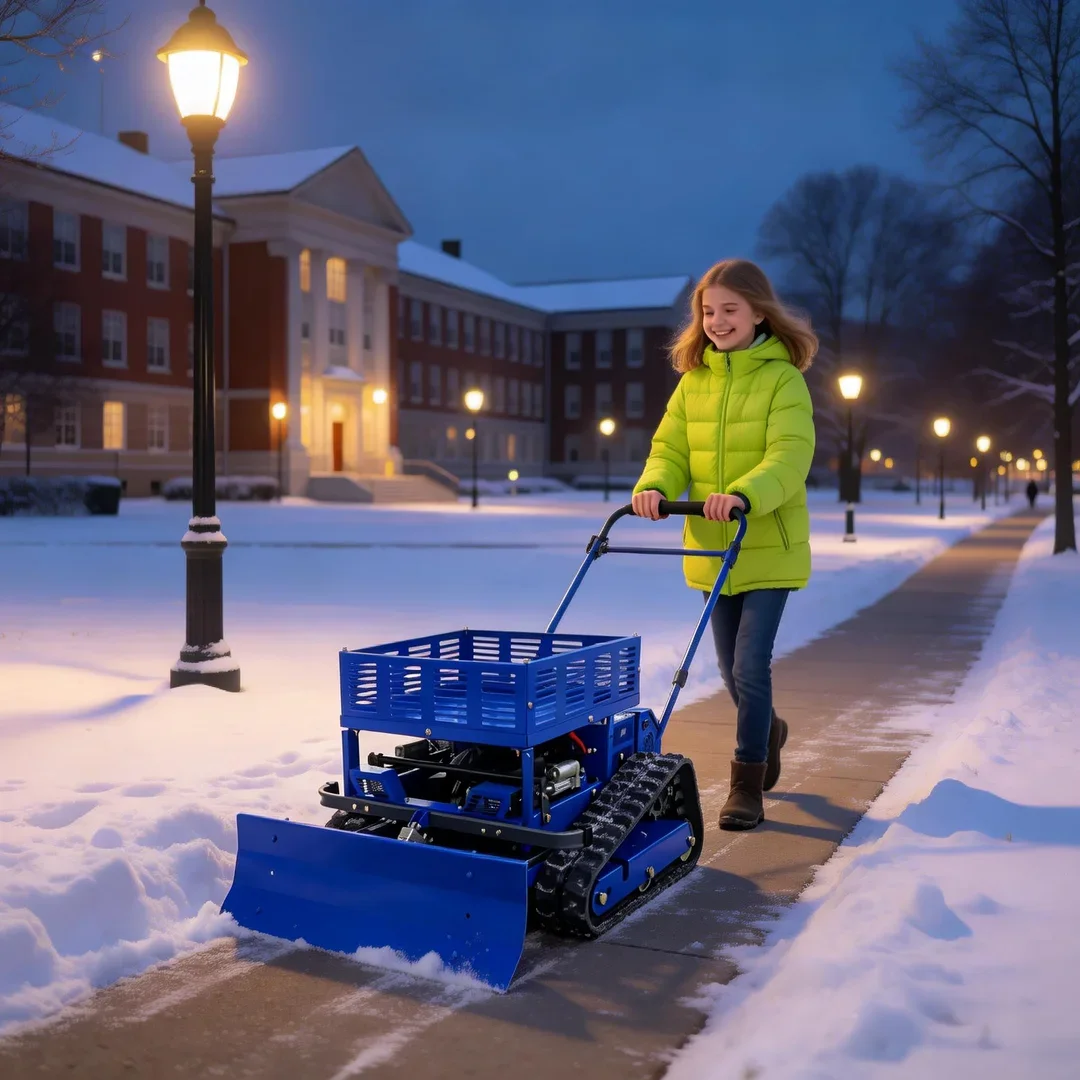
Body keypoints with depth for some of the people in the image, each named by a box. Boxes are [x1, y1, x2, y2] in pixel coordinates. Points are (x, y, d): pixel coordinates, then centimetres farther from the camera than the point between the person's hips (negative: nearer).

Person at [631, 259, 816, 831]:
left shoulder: (783, 379, -8)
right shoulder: (693, 381, 8)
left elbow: (789, 457, -20)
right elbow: (671, 449, 2)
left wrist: (743, 493, -38)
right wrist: (654, 486, -20)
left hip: (768, 548, -5)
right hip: (712, 548, 5)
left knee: (751, 665, -9)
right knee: (731, 669, 15)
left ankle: (747, 785, 5)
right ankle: (768, 732, 44)